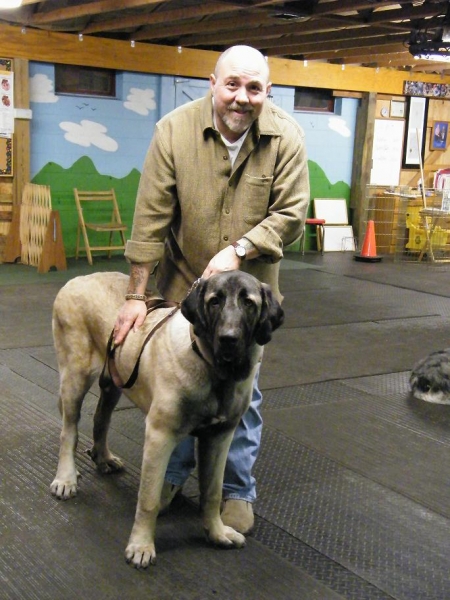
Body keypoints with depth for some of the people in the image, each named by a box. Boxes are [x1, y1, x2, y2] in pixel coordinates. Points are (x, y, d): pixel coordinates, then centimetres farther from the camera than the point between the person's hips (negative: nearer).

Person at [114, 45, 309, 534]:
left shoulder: (286, 137, -14)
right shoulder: (174, 130, -17)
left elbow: (292, 214, -12)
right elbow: (151, 218, -16)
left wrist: (237, 250, -26)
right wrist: (136, 295, -14)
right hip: (182, 280, 1)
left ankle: (238, 490, 25)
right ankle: (173, 474, 35)